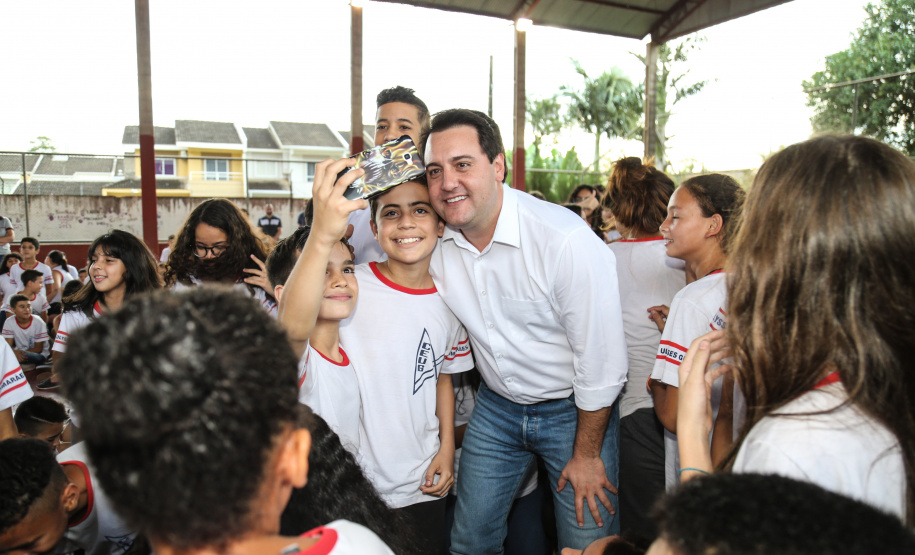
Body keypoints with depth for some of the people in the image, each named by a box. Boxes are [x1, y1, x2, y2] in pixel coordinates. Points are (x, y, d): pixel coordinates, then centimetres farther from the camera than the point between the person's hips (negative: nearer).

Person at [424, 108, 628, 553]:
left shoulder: (566, 239, -27)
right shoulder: (437, 244, -10)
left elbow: (601, 359, -20)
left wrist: (587, 454, -11)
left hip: (573, 410, -4)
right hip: (496, 407, 5)